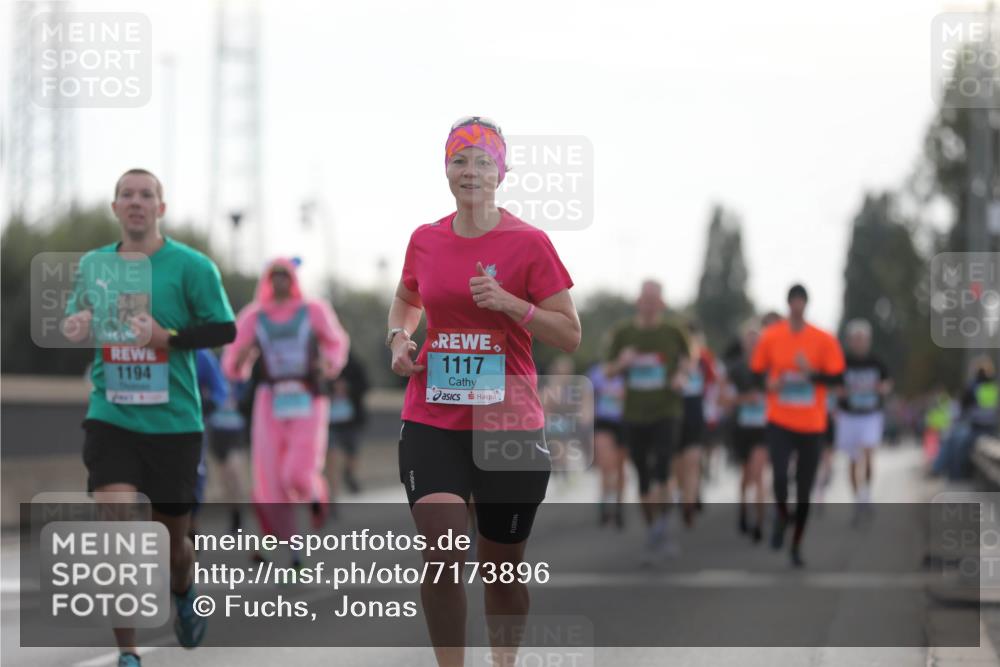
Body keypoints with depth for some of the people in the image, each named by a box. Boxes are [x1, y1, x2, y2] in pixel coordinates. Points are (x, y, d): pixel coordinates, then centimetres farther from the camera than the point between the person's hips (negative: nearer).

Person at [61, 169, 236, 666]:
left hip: (173, 420, -1)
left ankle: (184, 593, 48)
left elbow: (225, 328, -7)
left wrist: (167, 337, -21)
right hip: (111, 416, 2)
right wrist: (75, 326, -4)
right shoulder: (93, 264, 6)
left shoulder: (191, 265, -5)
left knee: (171, 537, 11)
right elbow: (77, 318, 20)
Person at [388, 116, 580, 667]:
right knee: (441, 551, -19)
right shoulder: (425, 240, 6)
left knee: (502, 569, 8)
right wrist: (399, 337, 7)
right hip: (431, 421, 1)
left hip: (510, 424, -1)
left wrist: (510, 303, -19)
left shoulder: (528, 243, -4)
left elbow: (570, 336, -5)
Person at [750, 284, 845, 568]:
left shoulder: (824, 340, -2)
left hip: (811, 425, 1)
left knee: (804, 491, 5)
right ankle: (781, 516, 13)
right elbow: (757, 371, 10)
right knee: (780, 475, -19)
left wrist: (811, 373, -19)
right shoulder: (770, 337, 1)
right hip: (780, 421, 0)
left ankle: (797, 544, 20)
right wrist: (769, 383, -11)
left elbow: (836, 377, -2)